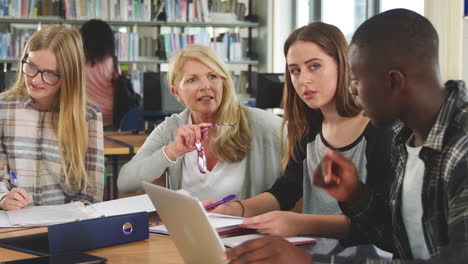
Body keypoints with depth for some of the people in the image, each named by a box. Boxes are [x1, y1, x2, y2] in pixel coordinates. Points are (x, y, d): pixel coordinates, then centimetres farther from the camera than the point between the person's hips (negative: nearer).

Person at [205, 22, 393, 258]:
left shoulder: (381, 130, -12)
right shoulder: (309, 129, 9)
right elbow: (284, 191, 9)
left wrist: (300, 223, -31)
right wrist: (236, 209, -11)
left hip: (364, 255, -6)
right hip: (313, 252, 6)